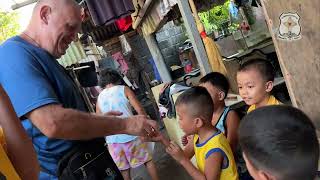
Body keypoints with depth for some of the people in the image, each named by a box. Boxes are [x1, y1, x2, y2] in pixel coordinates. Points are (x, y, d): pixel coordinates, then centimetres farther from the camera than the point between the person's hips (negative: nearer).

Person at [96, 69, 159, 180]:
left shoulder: (99, 98, 10)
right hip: (130, 134, -2)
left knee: (124, 170, 14)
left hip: (112, 139, 3)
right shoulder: (123, 89, 2)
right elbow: (139, 110, -6)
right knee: (148, 160, 17)